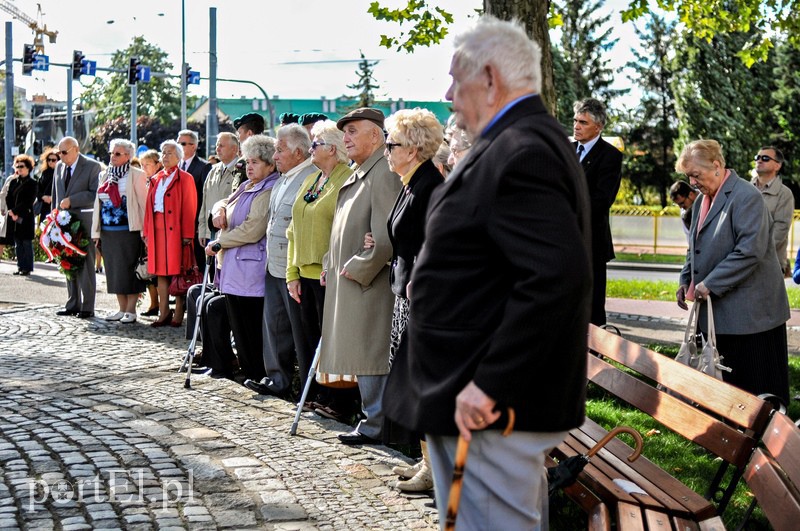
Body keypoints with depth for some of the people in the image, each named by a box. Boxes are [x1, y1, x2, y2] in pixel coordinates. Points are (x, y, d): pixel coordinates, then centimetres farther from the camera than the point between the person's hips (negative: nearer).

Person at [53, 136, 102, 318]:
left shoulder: (92, 166, -5)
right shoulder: (59, 166, 13)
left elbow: (95, 193, -13)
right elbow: (56, 193, 19)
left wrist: (71, 201, -17)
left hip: (84, 221, -6)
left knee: (86, 264, -4)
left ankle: (87, 307, 0)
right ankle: (73, 305, 17)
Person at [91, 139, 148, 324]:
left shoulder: (136, 175, -3)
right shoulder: (105, 175, 15)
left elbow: (143, 203, -7)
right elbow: (98, 203, 16)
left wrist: (144, 230, -13)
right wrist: (96, 231, 11)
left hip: (128, 230, -6)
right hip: (108, 231, 6)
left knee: (128, 270, -4)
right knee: (113, 270, 9)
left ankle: (131, 310, 3)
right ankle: (122, 309, 17)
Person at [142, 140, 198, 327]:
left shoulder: (185, 179, -1)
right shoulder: (156, 180, 18)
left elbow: (189, 208, -7)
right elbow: (149, 207, 16)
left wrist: (187, 234, -13)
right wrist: (147, 232, 9)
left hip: (175, 230, -6)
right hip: (157, 230, 6)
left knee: (177, 270, -3)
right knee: (160, 272, 6)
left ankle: (178, 314, 2)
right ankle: (164, 313, 11)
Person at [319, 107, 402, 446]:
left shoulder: (384, 173, -15)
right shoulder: (356, 174, 18)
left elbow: (386, 237, -23)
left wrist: (357, 269, -17)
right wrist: (329, 264, 15)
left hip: (369, 284, -10)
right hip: (347, 282, 10)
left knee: (369, 354, -5)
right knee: (359, 354, 13)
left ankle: (375, 425, 2)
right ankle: (372, 418, 21)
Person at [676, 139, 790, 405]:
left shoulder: (747, 197, -13)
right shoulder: (702, 201, 14)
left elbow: (750, 251, -22)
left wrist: (710, 284, -20)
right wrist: (686, 281, 9)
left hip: (750, 311, -8)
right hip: (719, 313, 8)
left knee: (757, 388, -2)